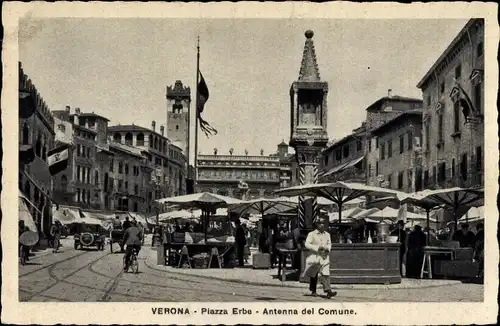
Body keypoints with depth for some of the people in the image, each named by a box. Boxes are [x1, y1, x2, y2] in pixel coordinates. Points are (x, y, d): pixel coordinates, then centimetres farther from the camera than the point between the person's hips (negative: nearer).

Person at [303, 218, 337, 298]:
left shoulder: (327, 234, 12)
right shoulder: (311, 234, -3)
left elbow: (329, 244, 22)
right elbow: (306, 244, -11)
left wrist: (327, 248, -2)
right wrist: (317, 248, -19)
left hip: (324, 257, 3)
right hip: (314, 257, -3)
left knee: (325, 274, -11)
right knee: (313, 275, 8)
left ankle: (328, 291, -18)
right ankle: (313, 291, 24)